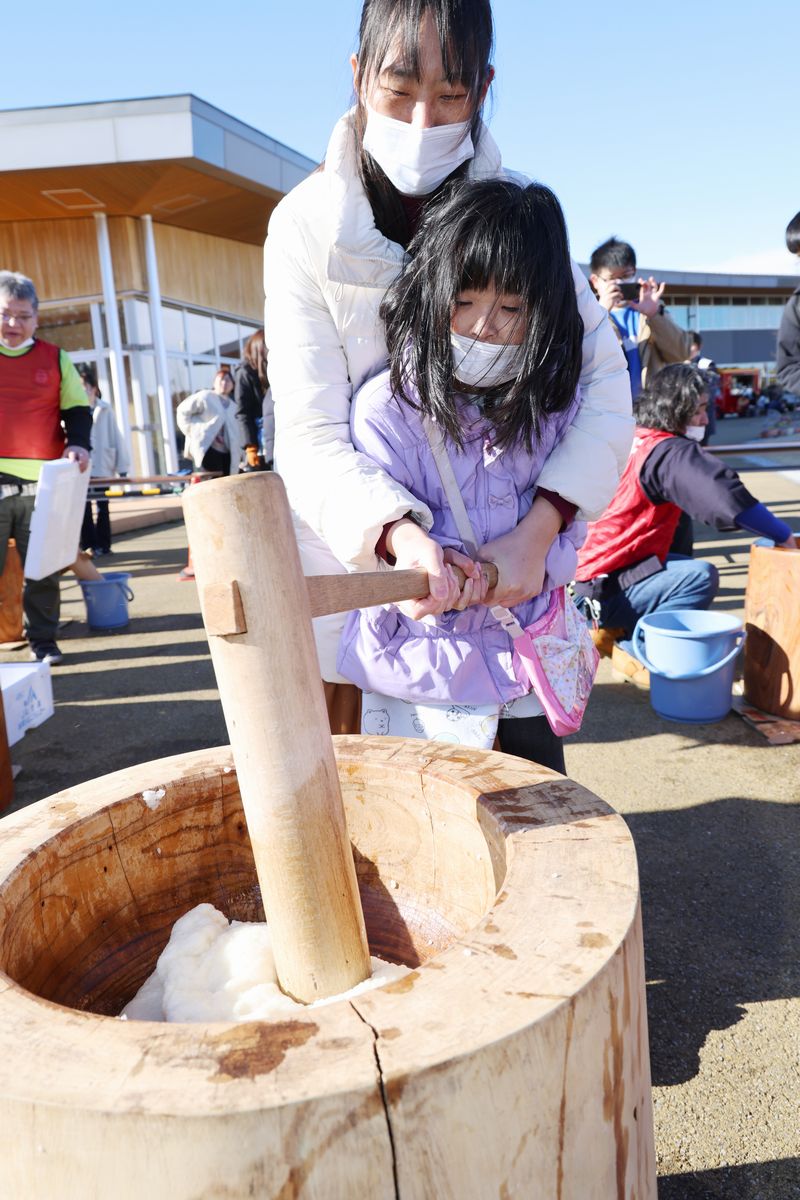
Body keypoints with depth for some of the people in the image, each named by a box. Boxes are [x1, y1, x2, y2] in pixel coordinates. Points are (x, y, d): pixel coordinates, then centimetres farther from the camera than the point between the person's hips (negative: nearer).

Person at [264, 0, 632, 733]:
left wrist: (538, 530, -30)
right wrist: (396, 531, -39)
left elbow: (603, 377, -15)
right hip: (348, 533, -1)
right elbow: (311, 430, -20)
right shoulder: (307, 224, -15)